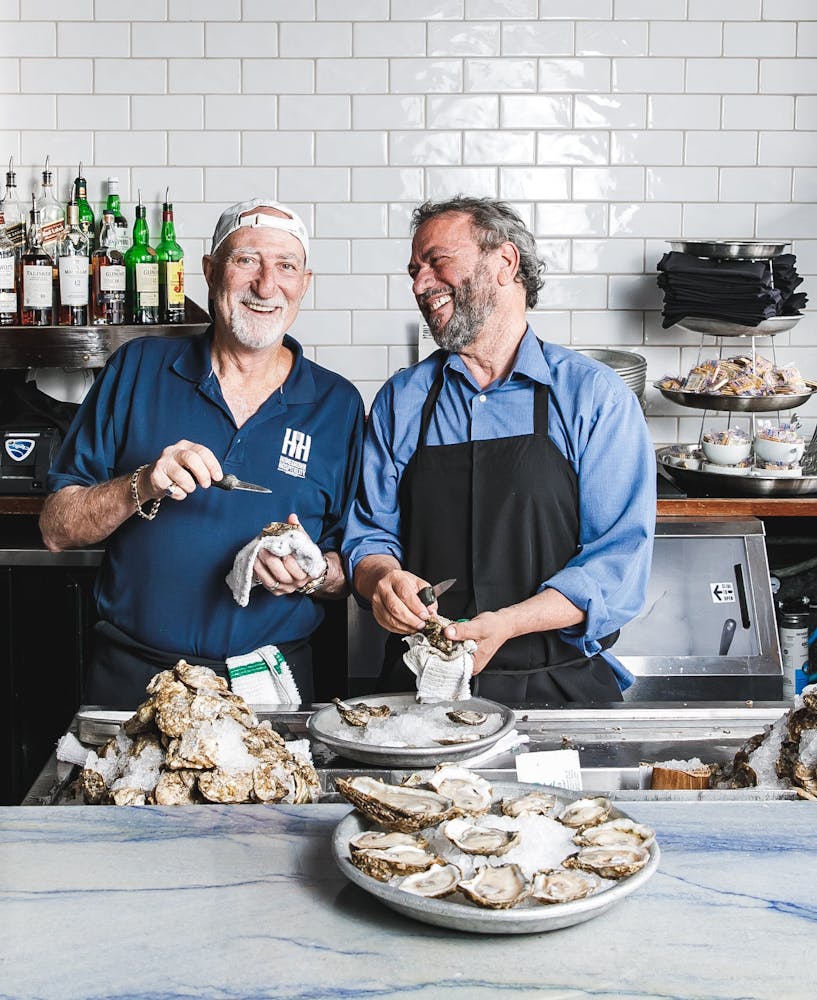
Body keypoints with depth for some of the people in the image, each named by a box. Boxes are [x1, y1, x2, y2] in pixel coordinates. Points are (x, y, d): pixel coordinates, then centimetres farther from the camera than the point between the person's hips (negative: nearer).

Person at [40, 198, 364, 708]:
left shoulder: (338, 404, 2)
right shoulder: (138, 369, 0)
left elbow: (356, 565, 6)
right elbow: (57, 529, -1)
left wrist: (314, 575, -16)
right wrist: (142, 487, -18)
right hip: (133, 678, 0)